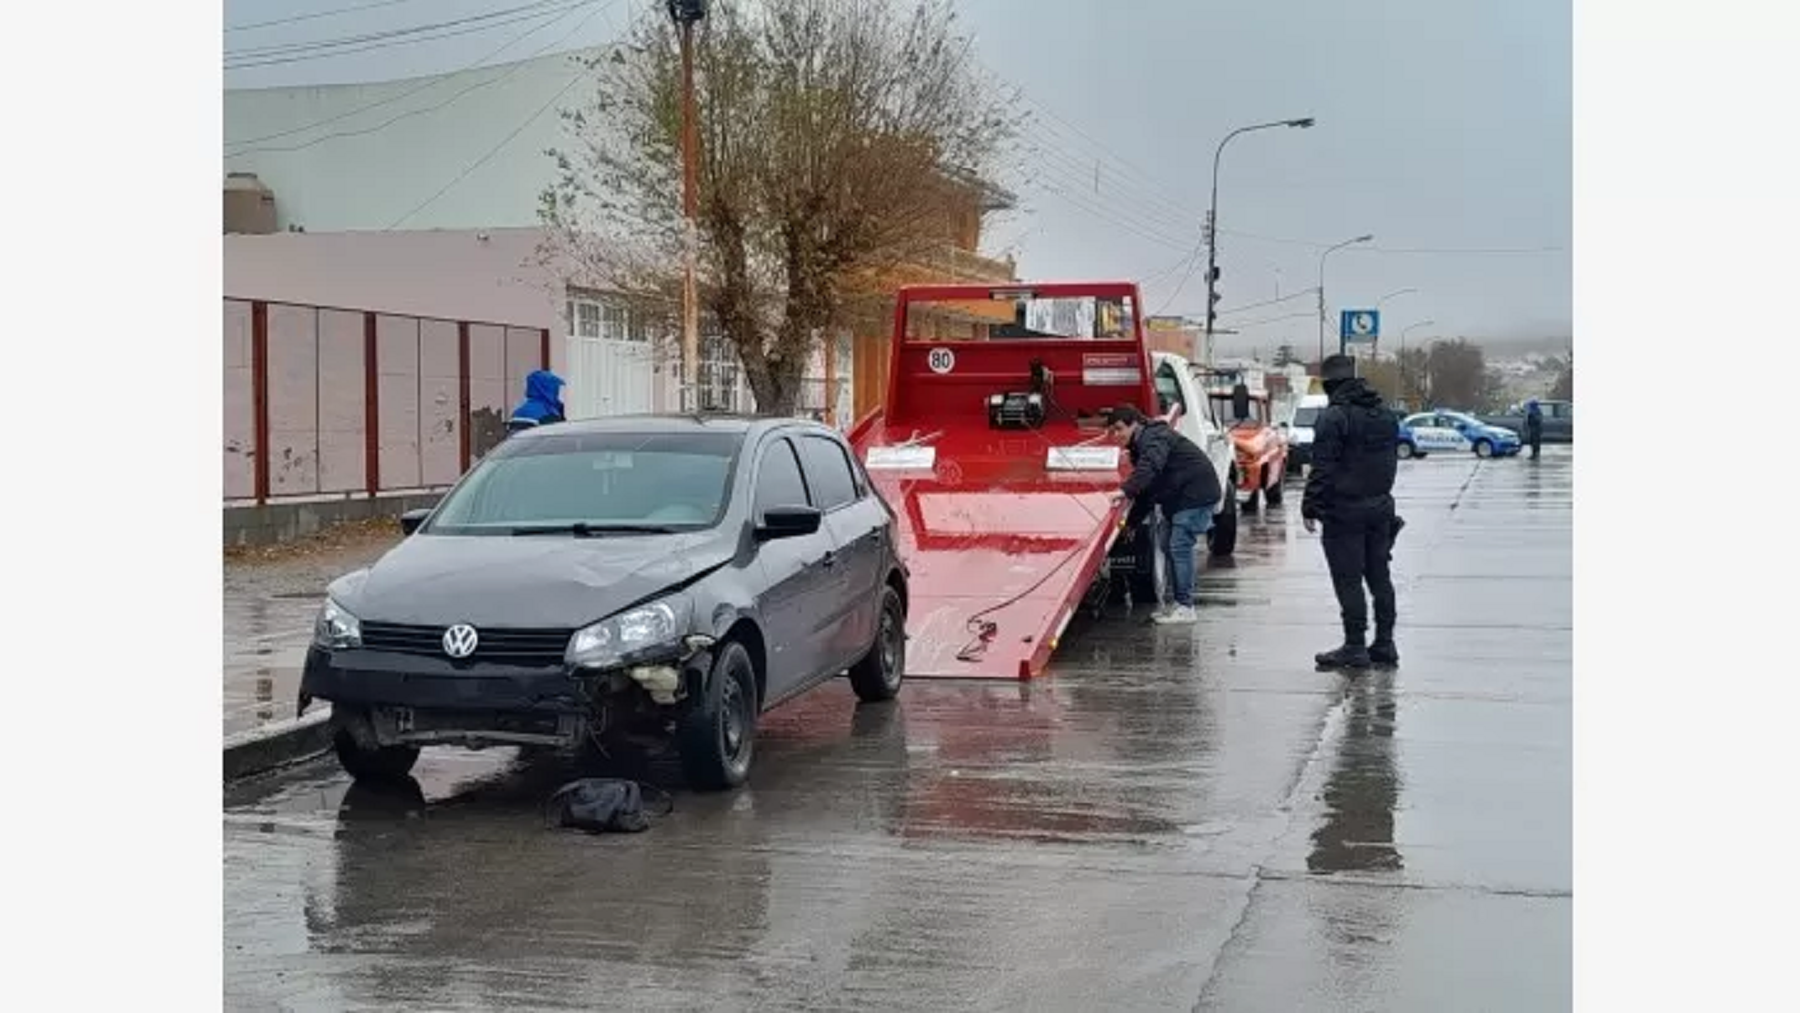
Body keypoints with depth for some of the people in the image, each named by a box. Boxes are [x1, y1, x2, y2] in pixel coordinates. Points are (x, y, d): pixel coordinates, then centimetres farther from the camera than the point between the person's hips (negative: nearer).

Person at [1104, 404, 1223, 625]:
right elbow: (1147, 490, 20)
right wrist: (1132, 522, 16)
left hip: (1196, 495, -11)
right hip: (1180, 498, 11)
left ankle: (1185, 608, -11)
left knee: (1180, 547, -13)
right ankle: (1180, 604, 19)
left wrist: (1126, 490, -48)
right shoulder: (1140, 446, 17)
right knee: (1174, 547, 12)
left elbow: (1150, 467, -37)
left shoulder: (1154, 438, -16)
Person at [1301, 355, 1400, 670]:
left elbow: (1322, 468, -17)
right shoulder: (1385, 415, 12)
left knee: (1348, 580, -3)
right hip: (1380, 507, 8)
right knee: (1379, 577, 13)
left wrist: (1310, 506, -11)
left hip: (1344, 511, -8)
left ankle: (1355, 647, -3)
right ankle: (1384, 644, 17)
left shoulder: (1334, 417, -14)